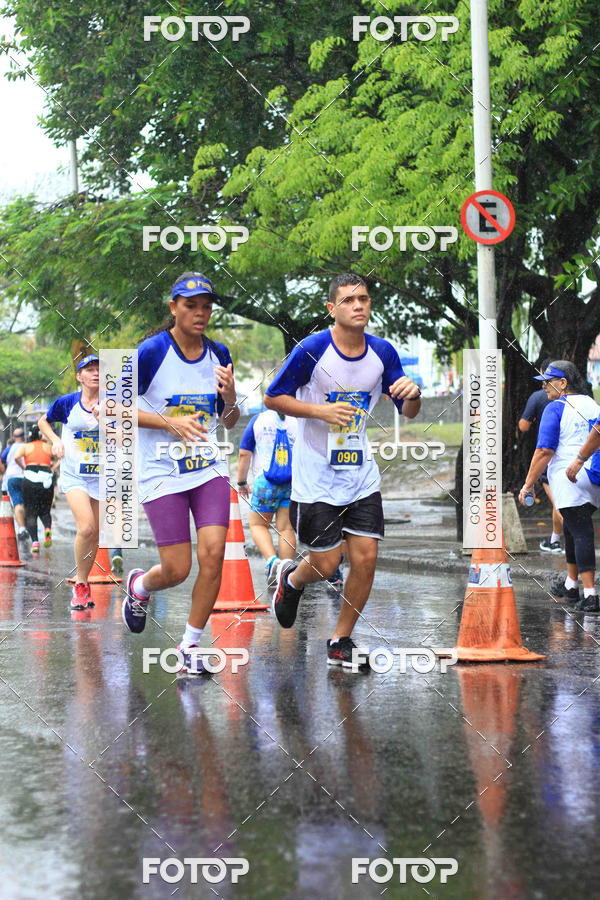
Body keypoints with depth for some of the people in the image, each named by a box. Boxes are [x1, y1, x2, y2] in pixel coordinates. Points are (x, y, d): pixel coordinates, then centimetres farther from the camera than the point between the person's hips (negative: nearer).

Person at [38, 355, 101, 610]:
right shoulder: (66, 403, -2)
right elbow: (43, 422, 16)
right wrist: (55, 440, 0)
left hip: (102, 475, 2)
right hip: (73, 474, -2)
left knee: (94, 534, 5)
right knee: (86, 528, -21)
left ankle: (83, 583, 24)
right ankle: (80, 584, -5)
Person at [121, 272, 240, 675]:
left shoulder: (219, 355, 4)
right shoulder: (152, 351, -10)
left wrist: (230, 396, -10)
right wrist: (170, 422, -19)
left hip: (209, 468, 4)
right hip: (162, 472, -4)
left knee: (213, 553, -12)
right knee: (177, 570, -4)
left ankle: (191, 645, 4)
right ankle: (139, 586, 33)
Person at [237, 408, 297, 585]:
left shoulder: (258, 420, 4)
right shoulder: (298, 421, 6)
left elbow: (244, 454, 3)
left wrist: (241, 482, 13)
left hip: (266, 482, -1)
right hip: (294, 483, 1)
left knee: (257, 524, 11)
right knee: (286, 529, 4)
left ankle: (272, 560, -13)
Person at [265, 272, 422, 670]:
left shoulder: (382, 352, -1)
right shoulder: (312, 350, -14)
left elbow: (409, 412, 6)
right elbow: (273, 398, -7)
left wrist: (413, 393, -18)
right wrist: (322, 410, -20)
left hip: (361, 473, 4)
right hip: (316, 476, -4)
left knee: (366, 559, -3)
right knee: (326, 565, -1)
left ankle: (341, 643, 14)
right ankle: (291, 579, 37)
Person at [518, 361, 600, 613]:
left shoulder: (556, 408, -8)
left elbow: (544, 451, -14)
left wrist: (528, 484, -9)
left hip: (567, 480, -7)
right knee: (573, 528, 22)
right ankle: (571, 585, 32)